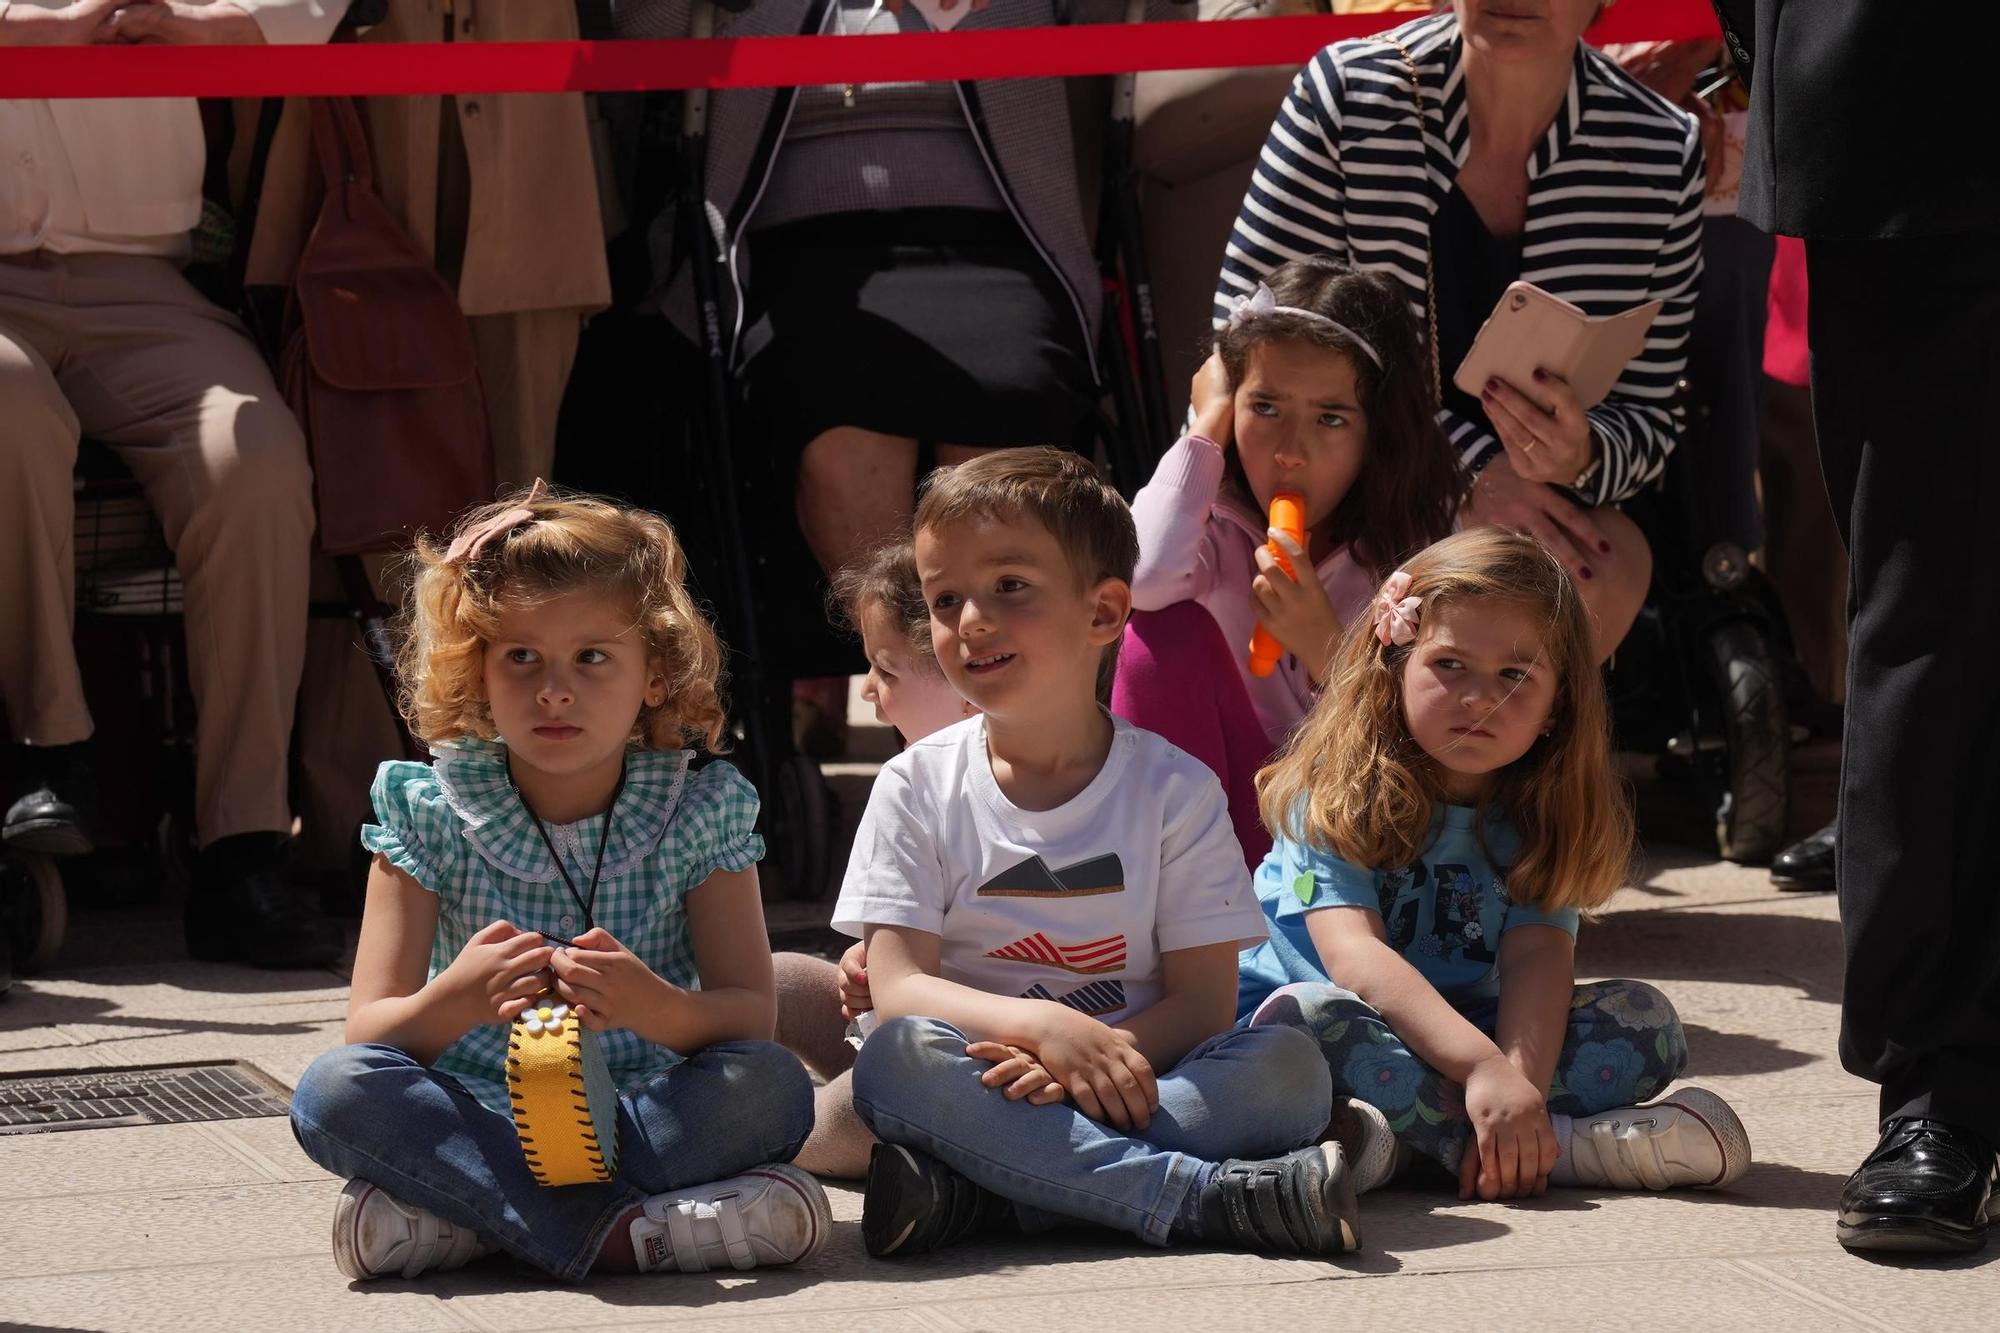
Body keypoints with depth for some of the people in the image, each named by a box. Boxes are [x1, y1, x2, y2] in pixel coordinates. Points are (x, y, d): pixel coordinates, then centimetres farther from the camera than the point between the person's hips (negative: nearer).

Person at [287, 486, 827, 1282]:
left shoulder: (700, 811, 1)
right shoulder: (432, 813, 0)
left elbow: (749, 1014, -7)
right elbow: (368, 1033, -5)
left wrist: (656, 1007, -31)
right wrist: (454, 1003, -30)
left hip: (642, 1117, 0)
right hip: (476, 1116, 0)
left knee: (772, 1087, -29)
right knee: (334, 1090, -28)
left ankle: (454, 1215, -29)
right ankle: (612, 1232, -33)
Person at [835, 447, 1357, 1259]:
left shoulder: (1175, 789, 5)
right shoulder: (918, 789, 5)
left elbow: (1203, 1000, -2)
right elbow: (898, 986, -5)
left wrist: (1098, 1056, -23)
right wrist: (1046, 1026, -24)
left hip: (1129, 1093, 1)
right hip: (978, 1090, -1)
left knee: (1290, 1069, -26)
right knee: (896, 1061, -33)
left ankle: (976, 1196, -34)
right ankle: (1212, 1196, -35)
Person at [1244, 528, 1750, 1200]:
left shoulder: (1539, 816, 1)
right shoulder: (1340, 792, -12)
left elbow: (1538, 955, -15)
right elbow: (1353, 953, -25)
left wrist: (1519, 1075, -36)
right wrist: (1484, 1067, -39)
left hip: (1464, 1033, 4)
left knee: (1646, 1020, -13)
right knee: (1309, 1015, -37)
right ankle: (1567, 1145, -36)